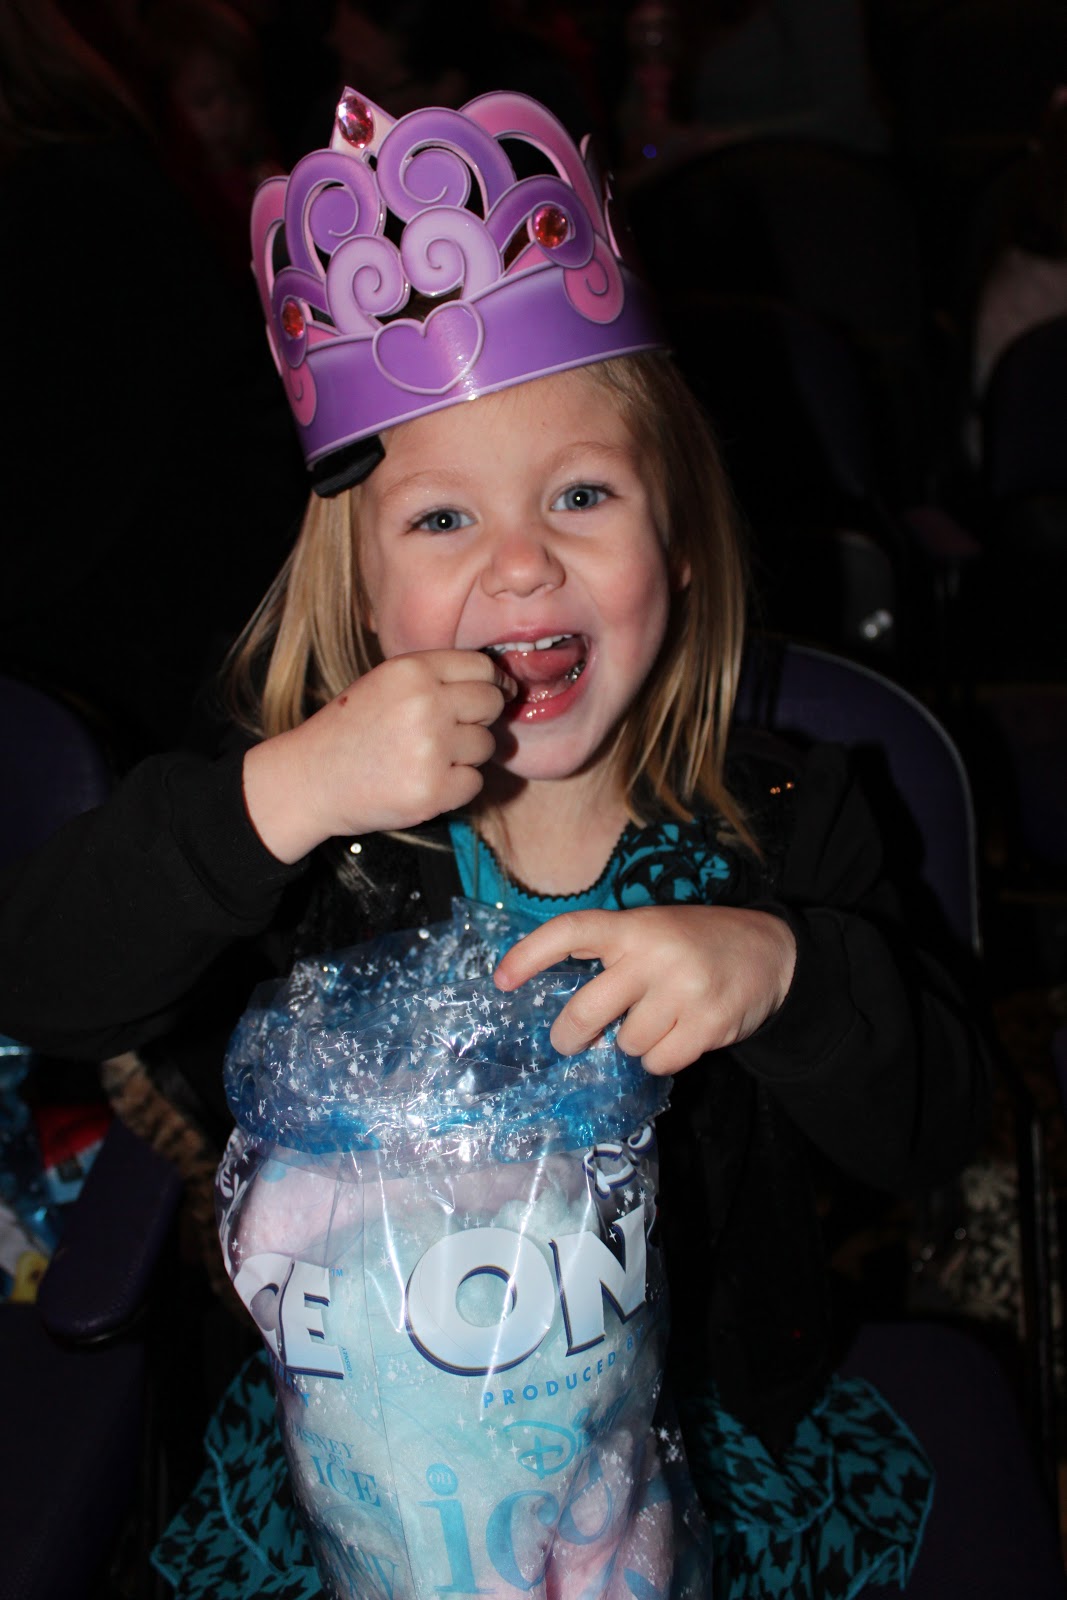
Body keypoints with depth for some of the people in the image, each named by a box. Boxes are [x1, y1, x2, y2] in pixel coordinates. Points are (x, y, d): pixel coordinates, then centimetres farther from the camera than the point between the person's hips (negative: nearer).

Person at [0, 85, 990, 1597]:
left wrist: (783, 972, -30)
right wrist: (278, 797, -32)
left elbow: (933, 1129, -10)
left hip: (715, 1449, 1)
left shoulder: (783, 833, -9)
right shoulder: (308, 827, -10)